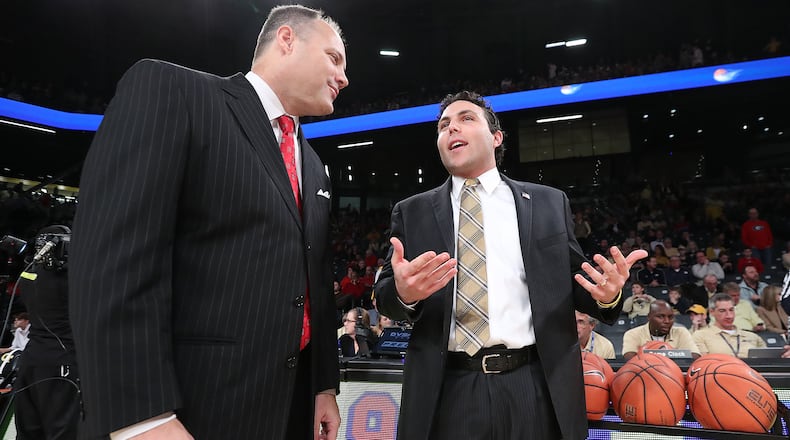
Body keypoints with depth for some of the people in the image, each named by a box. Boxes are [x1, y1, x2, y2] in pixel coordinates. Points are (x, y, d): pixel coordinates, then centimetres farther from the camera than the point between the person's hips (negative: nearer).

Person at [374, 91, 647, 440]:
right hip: (446, 393, 0)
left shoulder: (549, 203, 7)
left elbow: (574, 283, 10)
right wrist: (403, 291, -20)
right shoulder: (412, 212, 6)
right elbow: (385, 295, 3)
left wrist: (607, 294, -13)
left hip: (536, 390, 1)